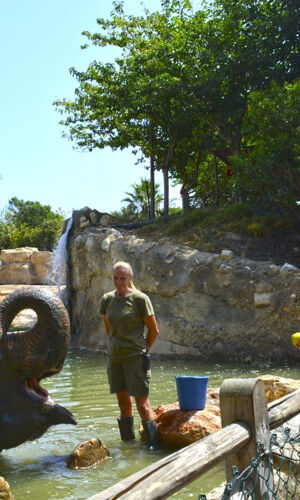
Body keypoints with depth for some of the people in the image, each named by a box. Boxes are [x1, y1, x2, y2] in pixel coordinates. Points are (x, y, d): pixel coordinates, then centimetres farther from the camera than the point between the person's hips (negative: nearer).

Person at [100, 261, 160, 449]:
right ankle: (128, 443, 22)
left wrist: (143, 350, 6)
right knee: (124, 404, 12)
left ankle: (154, 446, -2)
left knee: (142, 404, -7)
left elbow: (154, 330, -2)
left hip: (135, 357, -5)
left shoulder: (140, 299, -8)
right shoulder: (107, 299, 7)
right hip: (115, 358, 5)